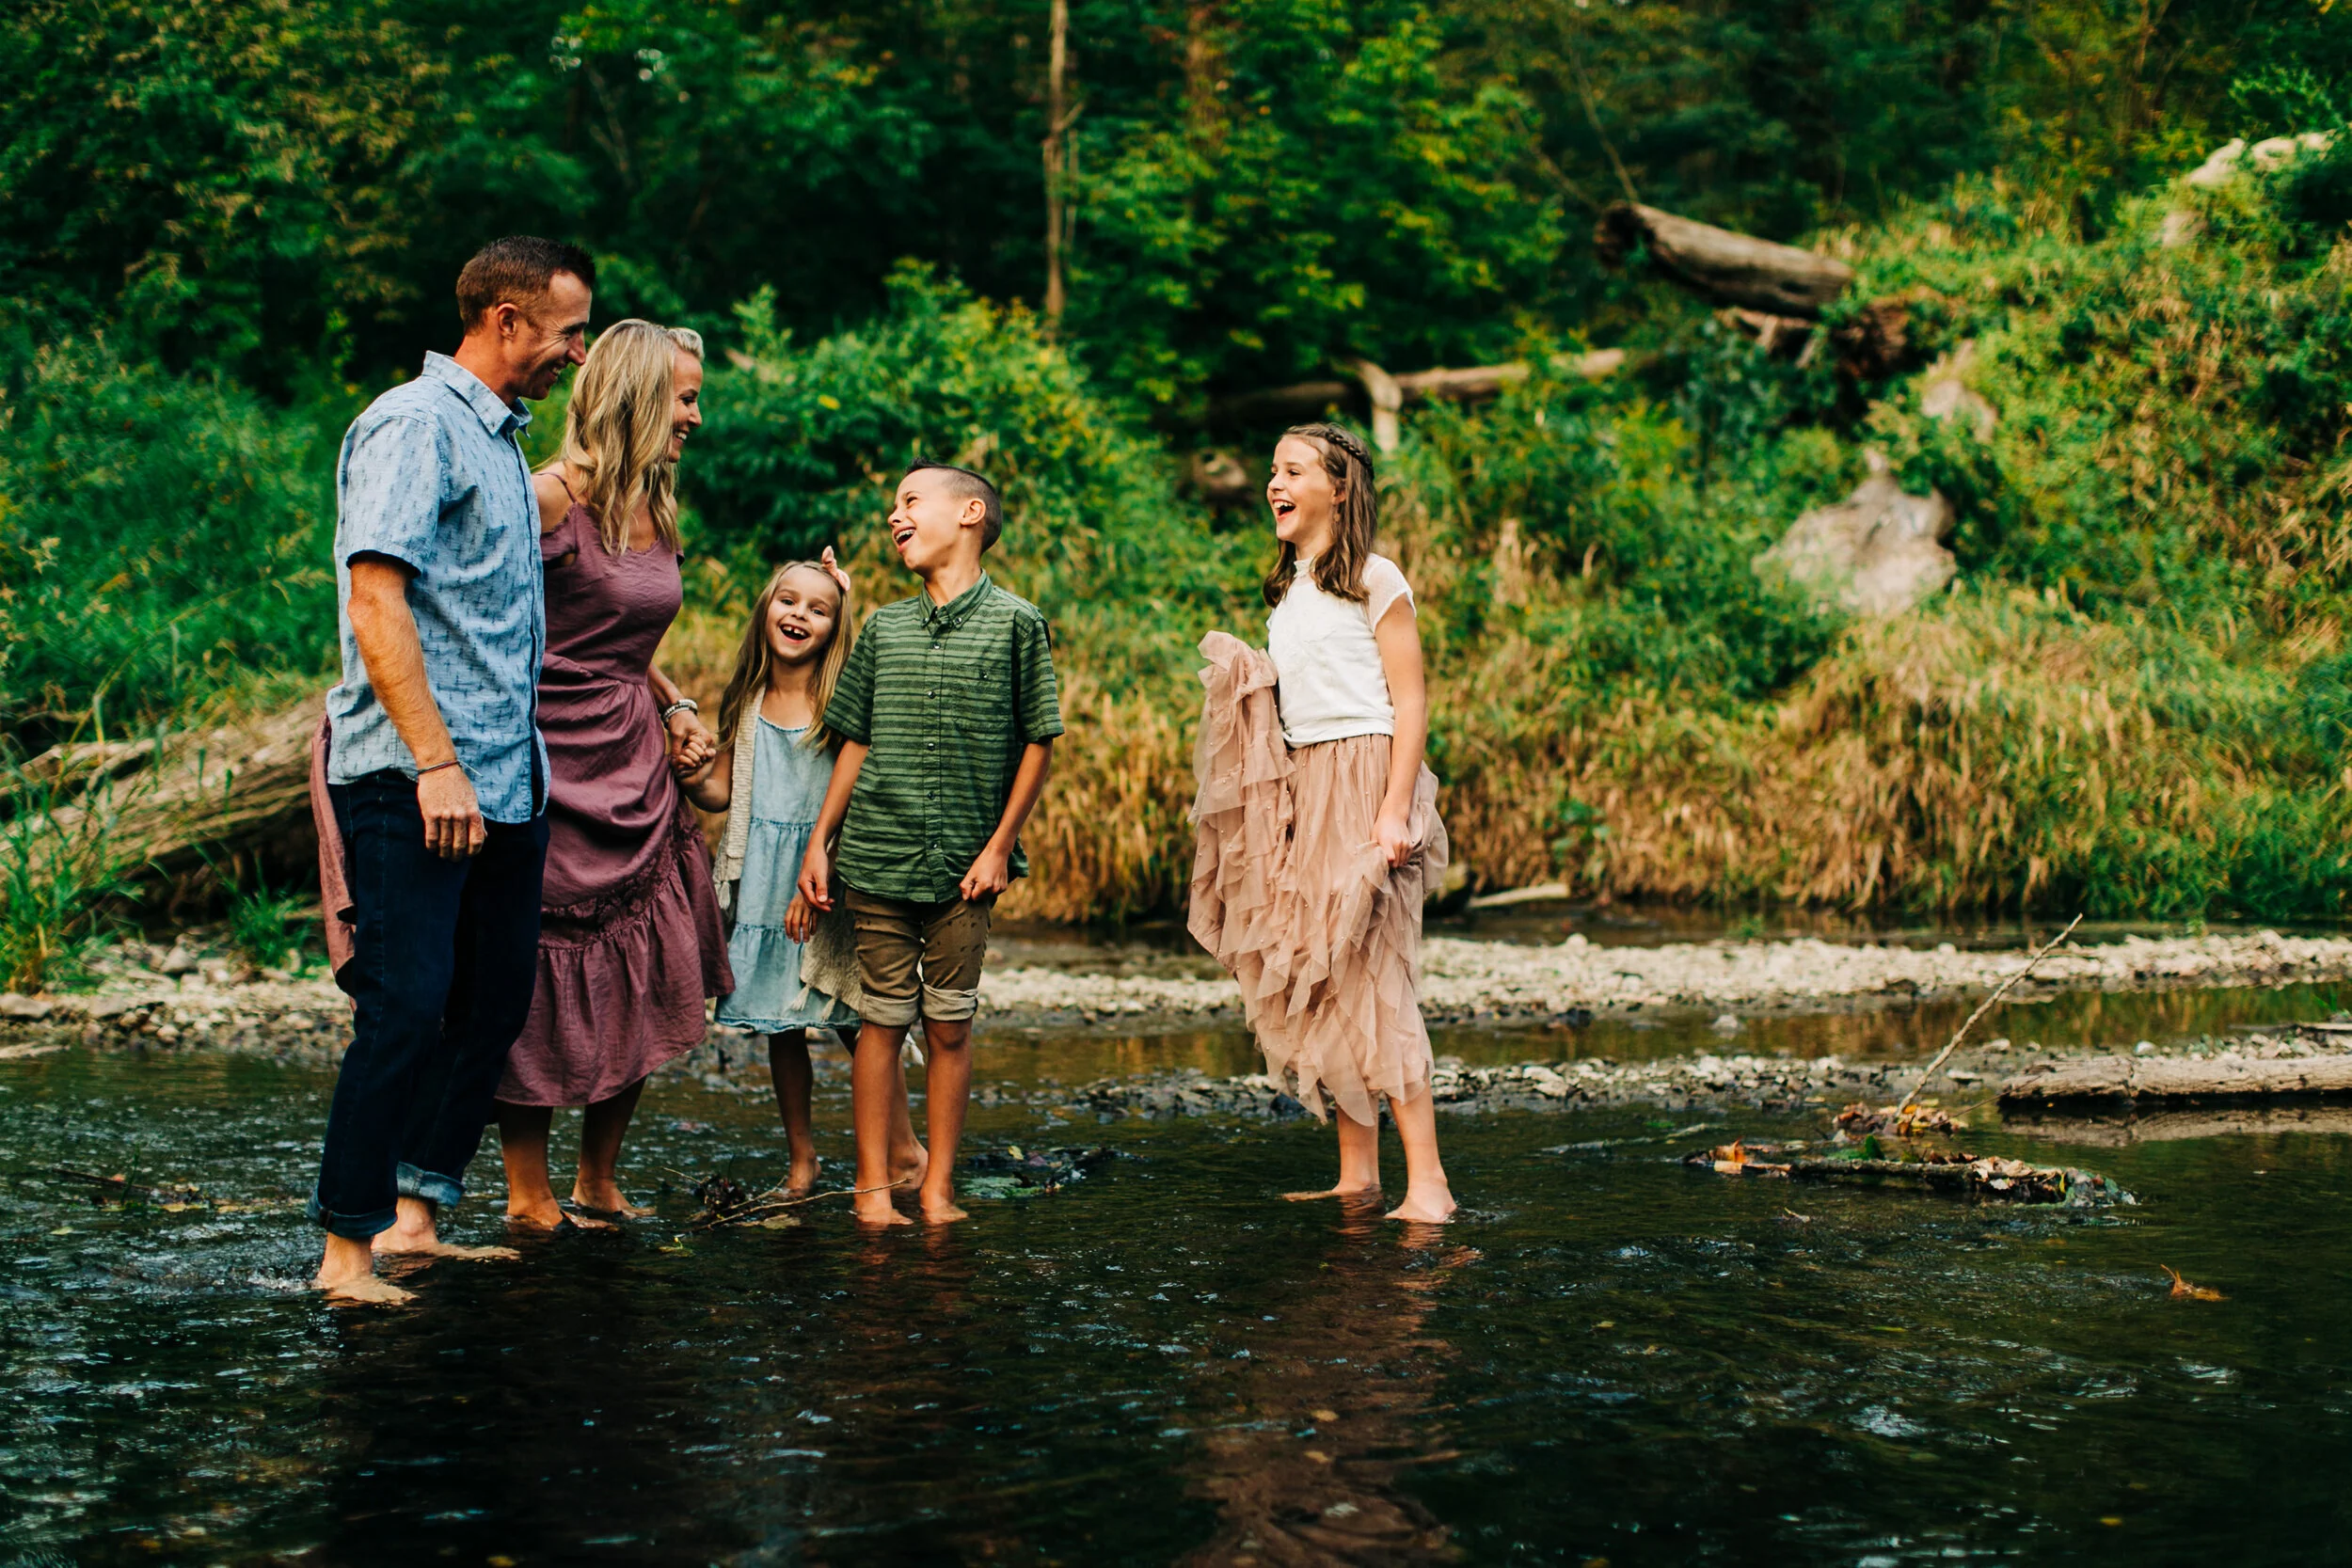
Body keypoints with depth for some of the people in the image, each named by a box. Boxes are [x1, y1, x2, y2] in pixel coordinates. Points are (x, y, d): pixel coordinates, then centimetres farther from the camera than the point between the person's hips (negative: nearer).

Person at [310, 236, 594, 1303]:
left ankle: (418, 1216, 18)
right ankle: (346, 1249, -4)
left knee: (493, 1007, 10)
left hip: (507, 784, 10)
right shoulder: (413, 425, -9)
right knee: (405, 1011, -11)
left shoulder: (501, 438, 20)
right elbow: (377, 607, -18)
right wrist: (435, 761, -23)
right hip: (414, 785, -10)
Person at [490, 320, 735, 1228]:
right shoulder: (554, 497, -13)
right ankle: (528, 1195, 11)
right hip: (553, 769, -8)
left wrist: (675, 709, 10)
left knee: (642, 986, 8)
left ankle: (599, 1182, 21)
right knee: (544, 989, 0)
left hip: (635, 771, 8)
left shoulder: (657, 513, 12)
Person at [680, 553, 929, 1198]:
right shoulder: (747, 703, 7)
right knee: (781, 1028, 8)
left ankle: (904, 1152, 12)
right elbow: (720, 790, 11)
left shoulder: (845, 699, -4)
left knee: (857, 1023, -1)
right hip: (765, 888, 4)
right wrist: (681, 772, -12)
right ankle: (802, 1165, 19)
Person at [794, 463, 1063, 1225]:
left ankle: (937, 1187, 12)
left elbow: (1038, 742, 1)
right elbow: (856, 744, 13)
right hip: (877, 857, 2)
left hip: (964, 871, -2)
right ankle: (874, 1184, 10)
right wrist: (818, 844, 8)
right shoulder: (884, 627, 9)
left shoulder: (1016, 623, -1)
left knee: (950, 1027, 4)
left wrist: (1000, 845, -4)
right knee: (882, 1020, 4)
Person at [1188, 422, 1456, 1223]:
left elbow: (1409, 702, -9)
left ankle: (1427, 1181, -14)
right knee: (1321, 985, 6)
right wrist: (1241, 673, 6)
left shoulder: (1374, 579, -5)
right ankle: (1357, 1175, 10)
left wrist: (1395, 810, -18)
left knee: (1372, 980, -13)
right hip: (1299, 787, 8)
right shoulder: (1288, 587, 16)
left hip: (1363, 777, -8)